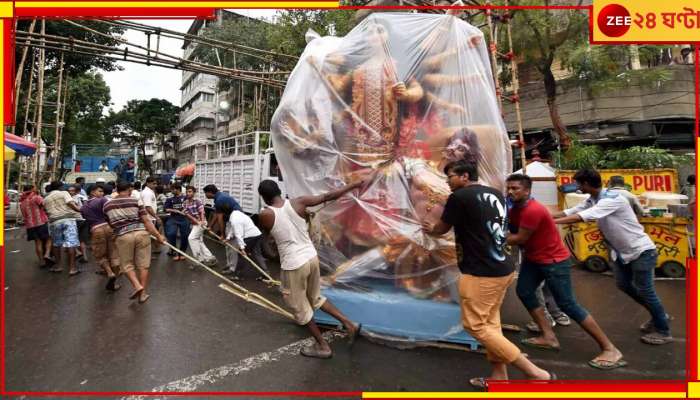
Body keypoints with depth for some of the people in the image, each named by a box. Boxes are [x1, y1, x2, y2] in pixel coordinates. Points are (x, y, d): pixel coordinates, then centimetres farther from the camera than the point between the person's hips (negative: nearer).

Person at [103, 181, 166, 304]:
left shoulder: (106, 205, 10)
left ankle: (137, 286, -4)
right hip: (141, 233, -1)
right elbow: (146, 221, -3)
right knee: (143, 265, 8)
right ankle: (143, 293, 12)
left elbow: (109, 224, 16)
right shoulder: (136, 201, 1)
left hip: (123, 236, 1)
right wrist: (158, 236, 0)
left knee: (126, 265, 16)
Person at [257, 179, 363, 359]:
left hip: (293, 265, -5)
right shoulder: (298, 203, -5)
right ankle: (349, 324, 26)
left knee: (300, 308, 16)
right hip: (312, 257, 5)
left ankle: (322, 346, 28)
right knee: (316, 298, 28)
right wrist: (354, 185, 8)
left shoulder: (265, 215, -11)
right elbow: (328, 196, -2)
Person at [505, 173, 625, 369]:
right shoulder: (515, 208, 3)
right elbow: (510, 230, 0)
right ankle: (549, 337, 16)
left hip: (555, 261, -9)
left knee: (568, 305, -6)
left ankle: (610, 349, 5)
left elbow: (520, 238, -24)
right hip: (533, 259, 9)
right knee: (523, 291, 8)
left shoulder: (533, 210, -28)